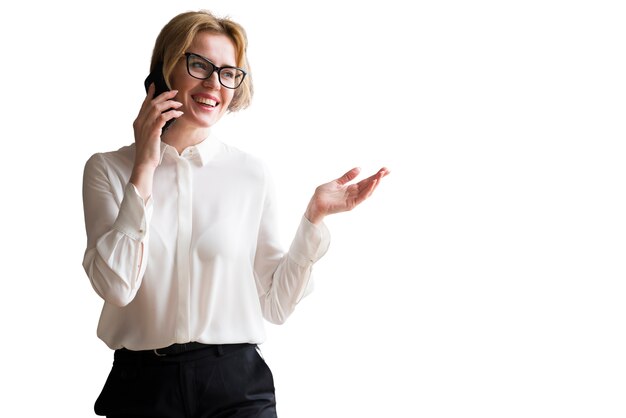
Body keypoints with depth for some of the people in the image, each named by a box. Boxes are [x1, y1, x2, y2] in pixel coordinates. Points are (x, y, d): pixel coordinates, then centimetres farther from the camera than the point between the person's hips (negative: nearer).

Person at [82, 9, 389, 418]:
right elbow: (116, 286, -14)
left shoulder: (253, 174, 2)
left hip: (236, 383, 1)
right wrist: (144, 171, -12)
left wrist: (314, 218, -9)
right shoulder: (108, 169, 0)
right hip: (143, 384, 0)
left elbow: (276, 304, 1)